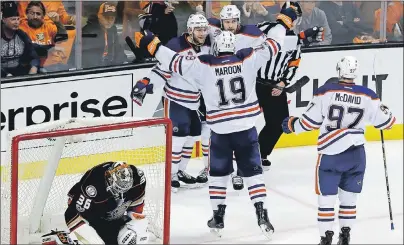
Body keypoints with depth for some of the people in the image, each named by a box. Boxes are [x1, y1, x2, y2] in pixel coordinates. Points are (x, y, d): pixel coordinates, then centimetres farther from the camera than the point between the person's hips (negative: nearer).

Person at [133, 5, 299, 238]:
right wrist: (284, 21, 16)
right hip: (246, 127, 0)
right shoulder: (248, 60, -6)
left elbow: (175, 61, -8)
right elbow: (272, 45, 3)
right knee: (253, 170, 9)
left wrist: (152, 44, 1)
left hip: (220, 129, 0)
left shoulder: (203, 66, -9)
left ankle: (218, 217, 17)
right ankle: (262, 215, -1)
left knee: (219, 172, 16)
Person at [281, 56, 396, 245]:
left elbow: (310, 121, -4)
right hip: (356, 154, 2)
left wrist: (292, 124, 15)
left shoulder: (326, 92, -9)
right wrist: (384, 111, 31)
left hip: (330, 154, -2)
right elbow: (385, 122, 8)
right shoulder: (368, 96, -3)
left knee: (326, 197, 5)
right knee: (349, 196, 16)